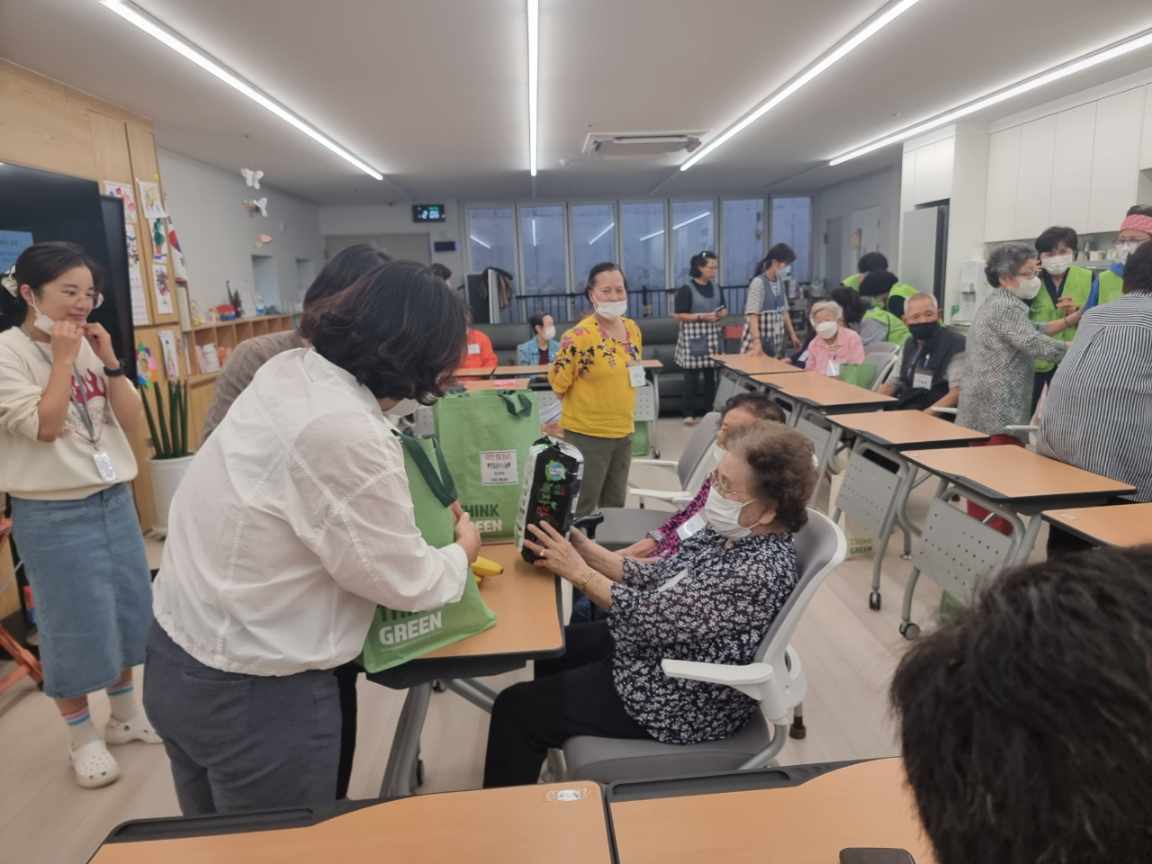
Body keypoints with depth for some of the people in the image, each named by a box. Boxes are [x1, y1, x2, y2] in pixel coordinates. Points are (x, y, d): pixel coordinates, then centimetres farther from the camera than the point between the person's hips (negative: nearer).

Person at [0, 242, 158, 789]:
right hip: (53, 515, -6)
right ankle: (82, 736, 25)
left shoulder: (89, 346, 5)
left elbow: (132, 424, 3)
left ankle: (125, 714, 35)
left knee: (129, 610, 15)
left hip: (114, 500, 6)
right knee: (75, 624, 5)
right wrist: (64, 359, -17)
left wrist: (109, 362, -7)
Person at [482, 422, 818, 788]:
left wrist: (579, 572, -18)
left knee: (516, 708, -2)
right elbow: (658, 579, 2)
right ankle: (557, 737, 47)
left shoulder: (759, 573, -32)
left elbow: (650, 617, -30)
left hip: (684, 700, -9)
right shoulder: (733, 533, -4)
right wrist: (586, 550, -7)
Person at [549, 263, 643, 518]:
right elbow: (558, 384, -12)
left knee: (615, 504, 21)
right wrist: (567, 353, -21)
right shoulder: (580, 335, -19)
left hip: (623, 432, 7)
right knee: (582, 508, 5)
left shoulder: (632, 329, 4)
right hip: (587, 434, -7)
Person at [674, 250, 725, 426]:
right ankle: (689, 413, 1)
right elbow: (679, 315, -12)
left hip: (712, 335, 6)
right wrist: (702, 316, -19)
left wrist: (721, 314, -3)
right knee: (692, 375, -5)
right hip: (693, 335, -6)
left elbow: (723, 309, 21)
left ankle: (710, 410, 16)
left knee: (712, 374, 6)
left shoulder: (715, 288, 12)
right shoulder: (687, 289, -9)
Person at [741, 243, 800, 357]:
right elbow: (753, 316, -22)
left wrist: (792, 334, 15)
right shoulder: (758, 283, -15)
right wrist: (757, 342, -31)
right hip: (760, 339, -7)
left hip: (776, 341, 7)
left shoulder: (780, 282, 8)